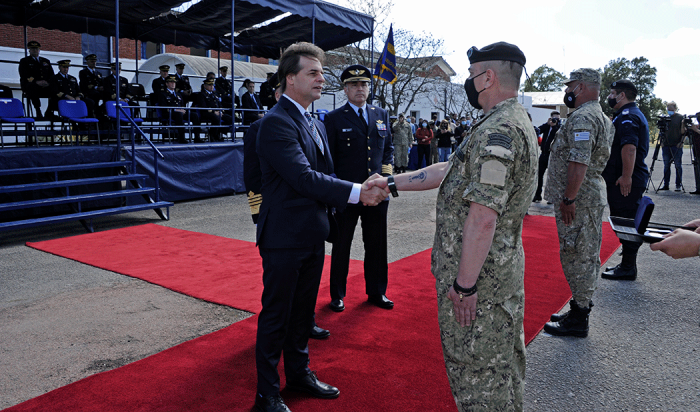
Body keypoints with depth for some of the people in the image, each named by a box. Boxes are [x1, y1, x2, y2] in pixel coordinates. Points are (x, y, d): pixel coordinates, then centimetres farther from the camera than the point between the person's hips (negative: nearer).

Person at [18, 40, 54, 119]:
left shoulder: (46, 61, 23)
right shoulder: (24, 61, 10)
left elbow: (52, 75, 13)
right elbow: (24, 76, -4)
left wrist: (47, 82, -10)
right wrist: (36, 82, -21)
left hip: (45, 85, 4)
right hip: (29, 85, -3)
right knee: (33, 87, -39)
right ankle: (38, 112, -37)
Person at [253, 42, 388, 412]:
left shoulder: (316, 124, 14)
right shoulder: (276, 122, -16)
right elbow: (304, 177, -25)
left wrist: (360, 189, -2)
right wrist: (357, 192, -25)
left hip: (312, 236, 9)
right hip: (284, 238, -8)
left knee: (302, 310, 20)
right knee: (276, 315, 4)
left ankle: (299, 372, 38)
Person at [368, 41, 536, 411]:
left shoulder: (496, 132, -22)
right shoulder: (515, 122, 13)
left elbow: (483, 217, -28)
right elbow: (450, 171, 16)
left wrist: (464, 284, -23)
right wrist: (392, 183, 16)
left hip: (477, 274, -10)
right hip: (505, 269, 10)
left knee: (476, 370, 5)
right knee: (504, 362, 24)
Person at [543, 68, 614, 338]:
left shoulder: (582, 118, -18)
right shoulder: (601, 117, 18)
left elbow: (579, 162, -27)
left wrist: (568, 199, -24)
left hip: (578, 199, -11)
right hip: (592, 195, 11)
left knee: (577, 257, -3)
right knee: (586, 256, 17)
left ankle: (578, 321, 6)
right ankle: (580, 309, 29)